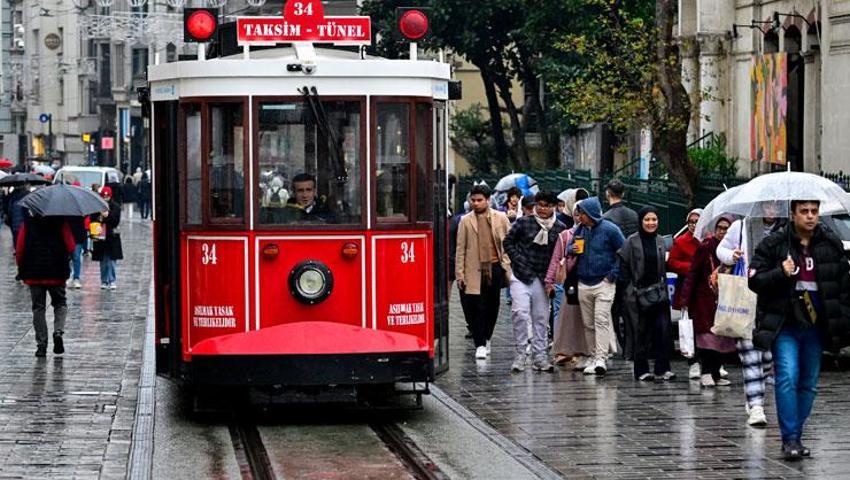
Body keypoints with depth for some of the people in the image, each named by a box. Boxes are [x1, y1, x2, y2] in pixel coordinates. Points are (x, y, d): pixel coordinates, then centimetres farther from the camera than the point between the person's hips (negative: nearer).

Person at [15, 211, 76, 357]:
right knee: (60, 304, 16)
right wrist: (64, 259, 15)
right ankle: (58, 331, -9)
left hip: (33, 273, 1)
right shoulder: (61, 223, -4)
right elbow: (71, 247, -7)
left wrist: (21, 268, 11)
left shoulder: (27, 223, -1)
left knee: (38, 308, 7)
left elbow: (20, 249, -2)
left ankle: (41, 345, 3)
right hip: (56, 273, -1)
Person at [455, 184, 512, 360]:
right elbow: (461, 248, 4)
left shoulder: (501, 218, 6)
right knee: (477, 307, -6)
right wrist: (459, 273, 0)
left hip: (496, 267, 2)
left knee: (493, 306, 10)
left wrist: (508, 267, 0)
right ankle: (480, 345, -3)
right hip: (475, 270, -1)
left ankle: (486, 338, 29)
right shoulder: (466, 221, 4)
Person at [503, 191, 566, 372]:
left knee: (541, 317, 6)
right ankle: (520, 354, -5)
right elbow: (508, 241, 6)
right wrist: (518, 260, -4)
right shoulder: (523, 222, -1)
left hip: (542, 278, 2)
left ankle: (539, 356, 15)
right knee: (520, 312, -14)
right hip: (521, 275, -2)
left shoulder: (559, 228, 3)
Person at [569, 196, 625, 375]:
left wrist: (614, 273, -9)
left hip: (604, 283, -6)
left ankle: (601, 359, -20)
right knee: (588, 324, 8)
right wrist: (571, 249, -3)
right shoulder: (580, 230, 8)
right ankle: (595, 358, 15)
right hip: (583, 284, 6)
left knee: (601, 321, -14)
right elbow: (570, 246, 21)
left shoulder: (609, 229, -7)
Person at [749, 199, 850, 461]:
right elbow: (755, 280, -4)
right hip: (785, 326, -4)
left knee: (809, 383, 8)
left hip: (816, 326, 4)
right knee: (788, 377, -15)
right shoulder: (774, 244, -3)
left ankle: (795, 436, 19)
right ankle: (790, 439, -13)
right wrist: (781, 273, -21)